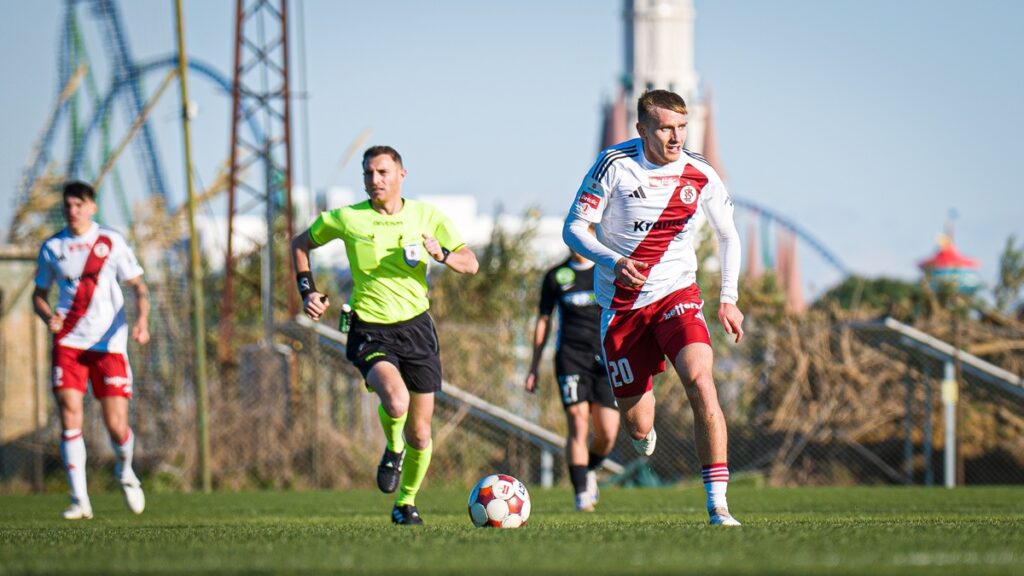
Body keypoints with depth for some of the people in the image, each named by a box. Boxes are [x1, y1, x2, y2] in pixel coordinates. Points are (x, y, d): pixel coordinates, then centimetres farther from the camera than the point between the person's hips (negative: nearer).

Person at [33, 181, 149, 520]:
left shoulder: (111, 242, 2)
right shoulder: (52, 247, 7)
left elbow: (138, 287, 4)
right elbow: (39, 294, 15)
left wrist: (141, 321, -15)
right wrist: (49, 317, -8)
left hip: (109, 343, -1)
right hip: (69, 342, 1)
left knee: (116, 426, -4)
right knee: (70, 420, -13)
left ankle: (125, 471, 30)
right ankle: (80, 501, -9)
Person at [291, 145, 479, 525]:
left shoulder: (428, 217, 1)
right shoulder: (346, 219, -2)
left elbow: (471, 264, 2)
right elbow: (300, 244, 14)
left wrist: (441, 254, -19)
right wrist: (307, 290, 2)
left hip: (415, 327, 2)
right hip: (369, 330, -2)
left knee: (419, 435, 5)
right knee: (396, 400, -31)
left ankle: (405, 504, 29)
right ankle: (393, 448, 3)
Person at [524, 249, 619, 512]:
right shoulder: (556, 276, 10)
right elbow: (543, 321, 16)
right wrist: (534, 367, 13)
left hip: (604, 360, 1)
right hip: (570, 359, -1)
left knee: (608, 434, -6)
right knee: (578, 425, -15)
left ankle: (590, 470, 25)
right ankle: (582, 493, -12)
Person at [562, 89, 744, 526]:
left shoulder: (700, 176, -4)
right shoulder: (615, 165, -10)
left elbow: (728, 236, 11)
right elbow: (574, 228, -7)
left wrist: (728, 300, 1)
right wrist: (613, 262, -25)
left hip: (677, 294, 0)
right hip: (621, 304, 0)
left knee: (700, 382, -27)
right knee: (637, 427, 1)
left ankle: (718, 505, -24)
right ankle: (644, 435, 44)